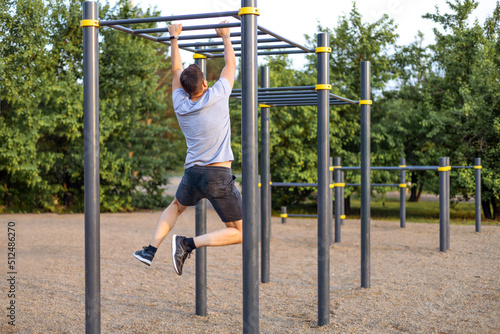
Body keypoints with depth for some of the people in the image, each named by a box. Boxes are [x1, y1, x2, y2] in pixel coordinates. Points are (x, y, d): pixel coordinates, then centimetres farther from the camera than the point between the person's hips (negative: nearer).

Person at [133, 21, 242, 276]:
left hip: (192, 174, 5)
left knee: (176, 206, 35)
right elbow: (231, 65, 7)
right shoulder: (216, 97, -8)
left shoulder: (180, 105, 3)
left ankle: (151, 249, 22)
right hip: (218, 176, -5)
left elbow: (176, 70, 18)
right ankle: (189, 244, -13)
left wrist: (174, 39, 27)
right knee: (238, 233, 2)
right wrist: (225, 37, 21)